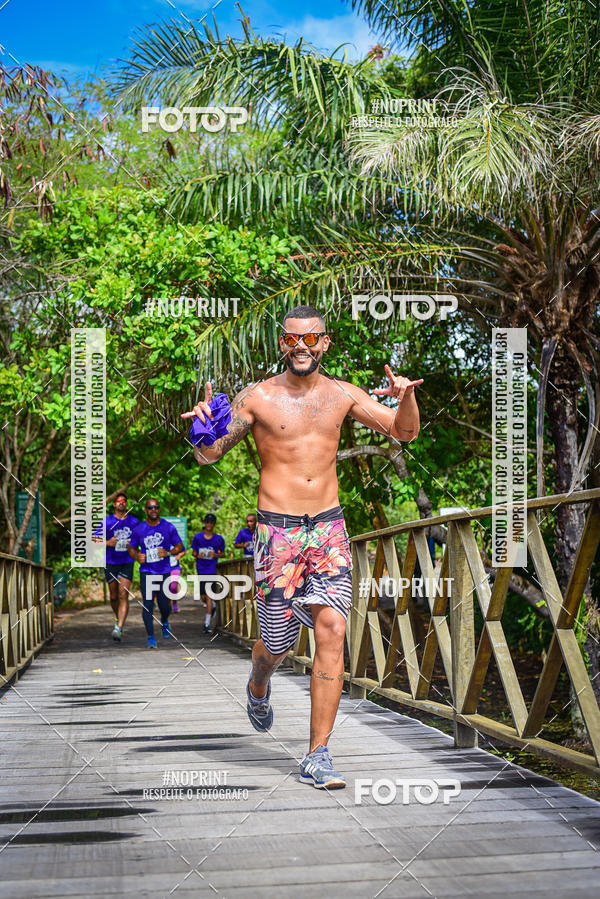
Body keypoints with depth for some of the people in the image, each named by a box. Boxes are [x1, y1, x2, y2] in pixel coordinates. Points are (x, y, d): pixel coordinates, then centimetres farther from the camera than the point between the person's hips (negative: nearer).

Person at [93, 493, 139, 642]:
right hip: (110, 563, 1)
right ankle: (118, 618, 37)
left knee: (123, 595, -14)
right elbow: (95, 539, 4)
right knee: (114, 596, 9)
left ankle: (119, 629, -21)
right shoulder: (107, 521, 2)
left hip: (127, 563, -1)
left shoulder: (134, 521, 6)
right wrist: (107, 542, -14)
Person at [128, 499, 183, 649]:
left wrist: (168, 553, -14)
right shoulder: (139, 529, 1)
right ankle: (151, 638, -3)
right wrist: (137, 556, -10)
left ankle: (164, 622, 41)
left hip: (164, 572, 0)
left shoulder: (168, 527, 0)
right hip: (146, 572, 0)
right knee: (147, 605, -10)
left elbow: (179, 547, 6)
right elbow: (132, 548, 12)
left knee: (164, 605, 6)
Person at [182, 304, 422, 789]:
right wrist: (204, 424, -21)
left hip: (330, 529, 2)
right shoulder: (258, 397, -2)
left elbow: (405, 431, 10)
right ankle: (258, 687, 47)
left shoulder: (342, 394, 6)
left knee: (332, 631, -13)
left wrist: (407, 398, -12)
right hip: (278, 531, -2)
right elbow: (208, 456, 2)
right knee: (278, 643, 7)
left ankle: (318, 757, -7)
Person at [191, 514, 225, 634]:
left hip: (212, 570, -2)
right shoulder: (197, 537, 1)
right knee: (203, 597, 8)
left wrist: (215, 555, -13)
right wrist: (197, 555, -13)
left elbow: (222, 553, 8)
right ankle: (213, 606, 43)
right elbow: (193, 552, 9)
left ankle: (207, 623, -6)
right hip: (201, 570, 2)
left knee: (209, 596, -9)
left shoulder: (219, 538, -1)